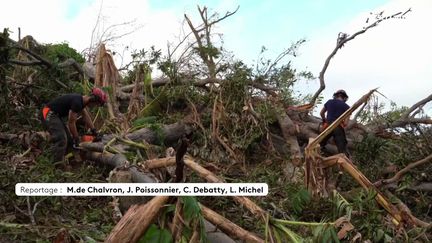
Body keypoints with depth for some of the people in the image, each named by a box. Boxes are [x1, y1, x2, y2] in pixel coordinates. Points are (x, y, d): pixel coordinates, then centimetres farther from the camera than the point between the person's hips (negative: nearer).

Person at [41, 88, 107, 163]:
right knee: (61, 139, -21)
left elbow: (86, 117, 14)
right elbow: (71, 123, -19)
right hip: (49, 114, -11)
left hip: (56, 115, 11)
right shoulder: (77, 102, -26)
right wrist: (77, 139, -8)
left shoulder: (82, 101, 3)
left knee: (68, 139, 11)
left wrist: (94, 131, 15)